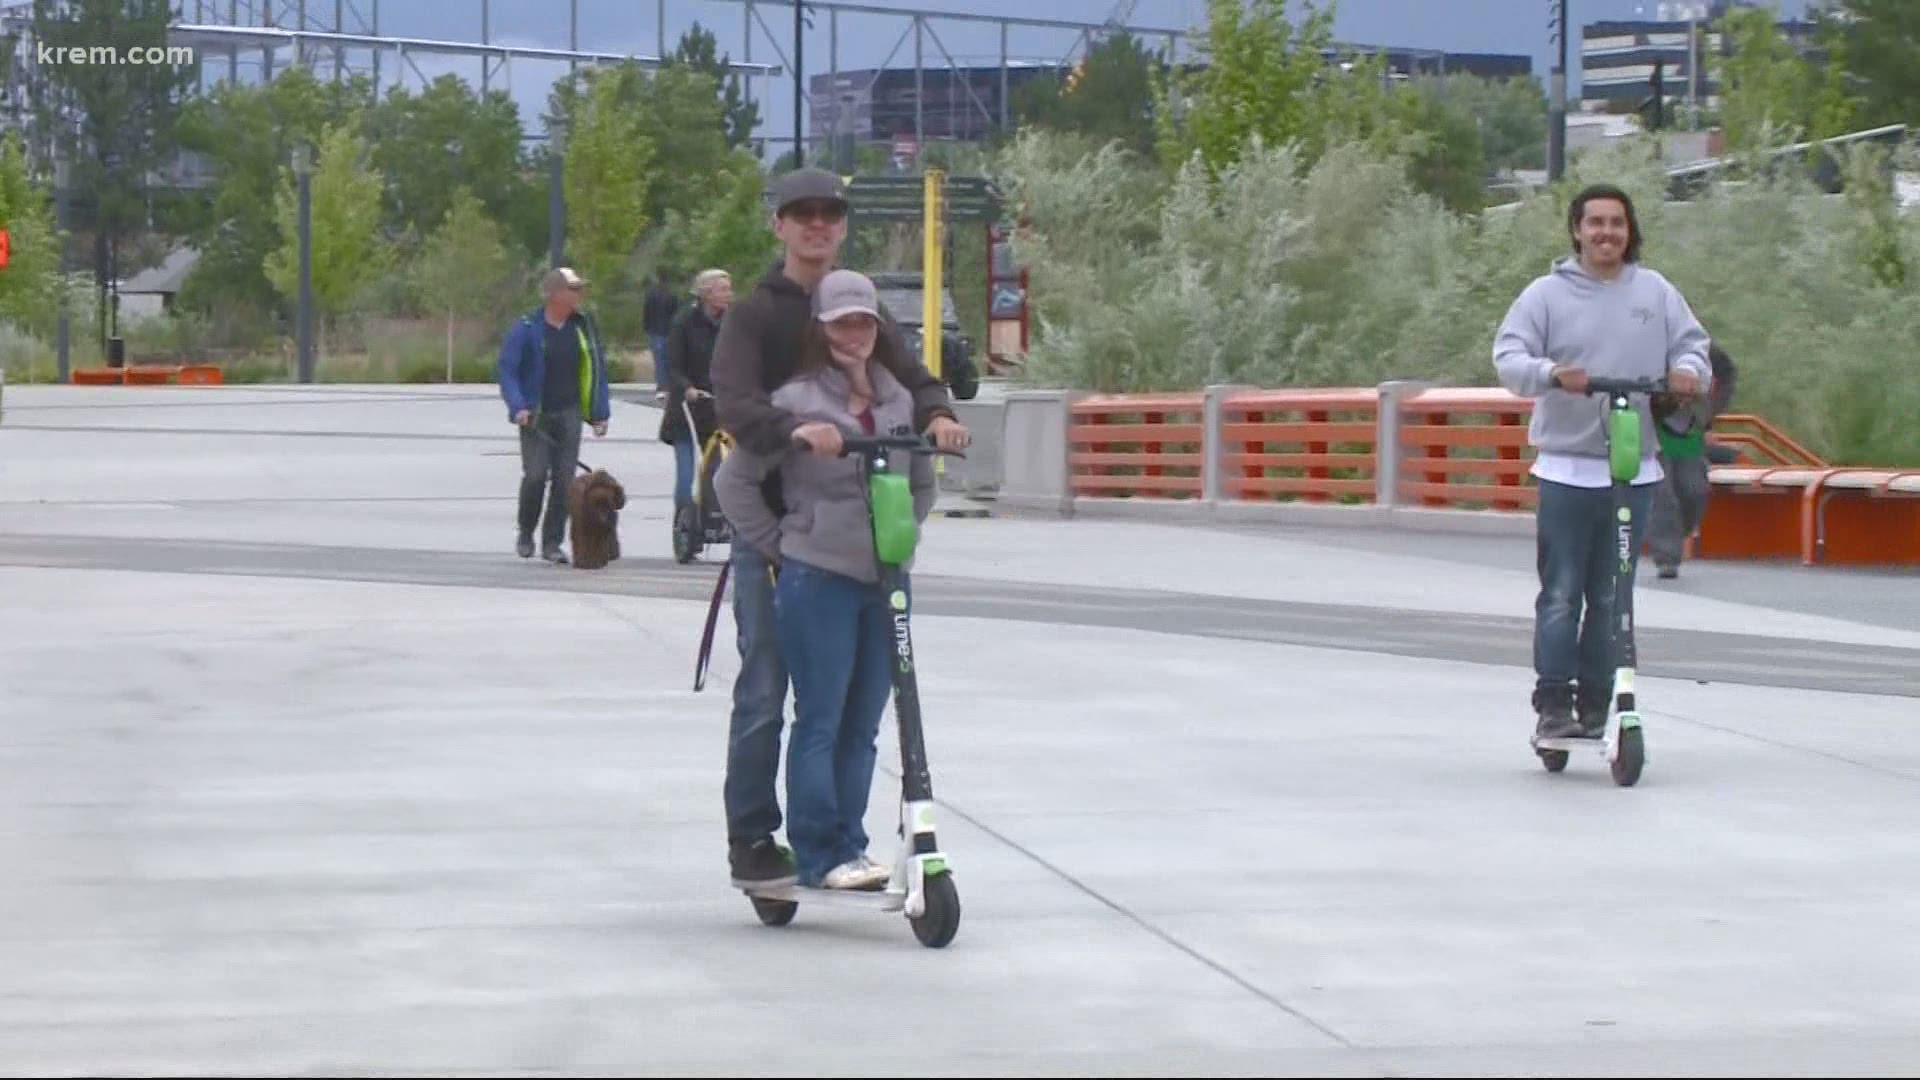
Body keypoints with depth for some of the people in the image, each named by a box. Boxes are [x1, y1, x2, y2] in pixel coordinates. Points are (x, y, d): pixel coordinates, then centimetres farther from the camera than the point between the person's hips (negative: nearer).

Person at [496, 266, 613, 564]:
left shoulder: (584, 326, 6)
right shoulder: (528, 328, -7)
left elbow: (597, 369, 12)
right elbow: (506, 367, -6)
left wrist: (600, 412, 8)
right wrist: (517, 406, -17)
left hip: (569, 413, 4)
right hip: (536, 415, -3)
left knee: (564, 478, -1)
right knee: (536, 475, -10)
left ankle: (552, 542, 7)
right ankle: (525, 534, 13)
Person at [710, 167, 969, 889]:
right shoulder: (754, 316, 0)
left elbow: (913, 378, 2)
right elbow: (733, 403, -17)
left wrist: (937, 413, -22)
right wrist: (793, 429, -37)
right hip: (771, 523, -4)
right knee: (763, 690, -4)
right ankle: (752, 840, 5)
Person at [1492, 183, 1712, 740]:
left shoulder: (1655, 292, 8)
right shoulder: (1548, 293, 1)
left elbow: (1691, 342, 12)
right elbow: (1509, 356, -6)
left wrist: (1688, 370, -12)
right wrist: (1552, 373, -27)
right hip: (1566, 468, -2)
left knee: (1613, 596, 7)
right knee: (1561, 593, -4)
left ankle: (1597, 703, 14)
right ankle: (1553, 702, 0)